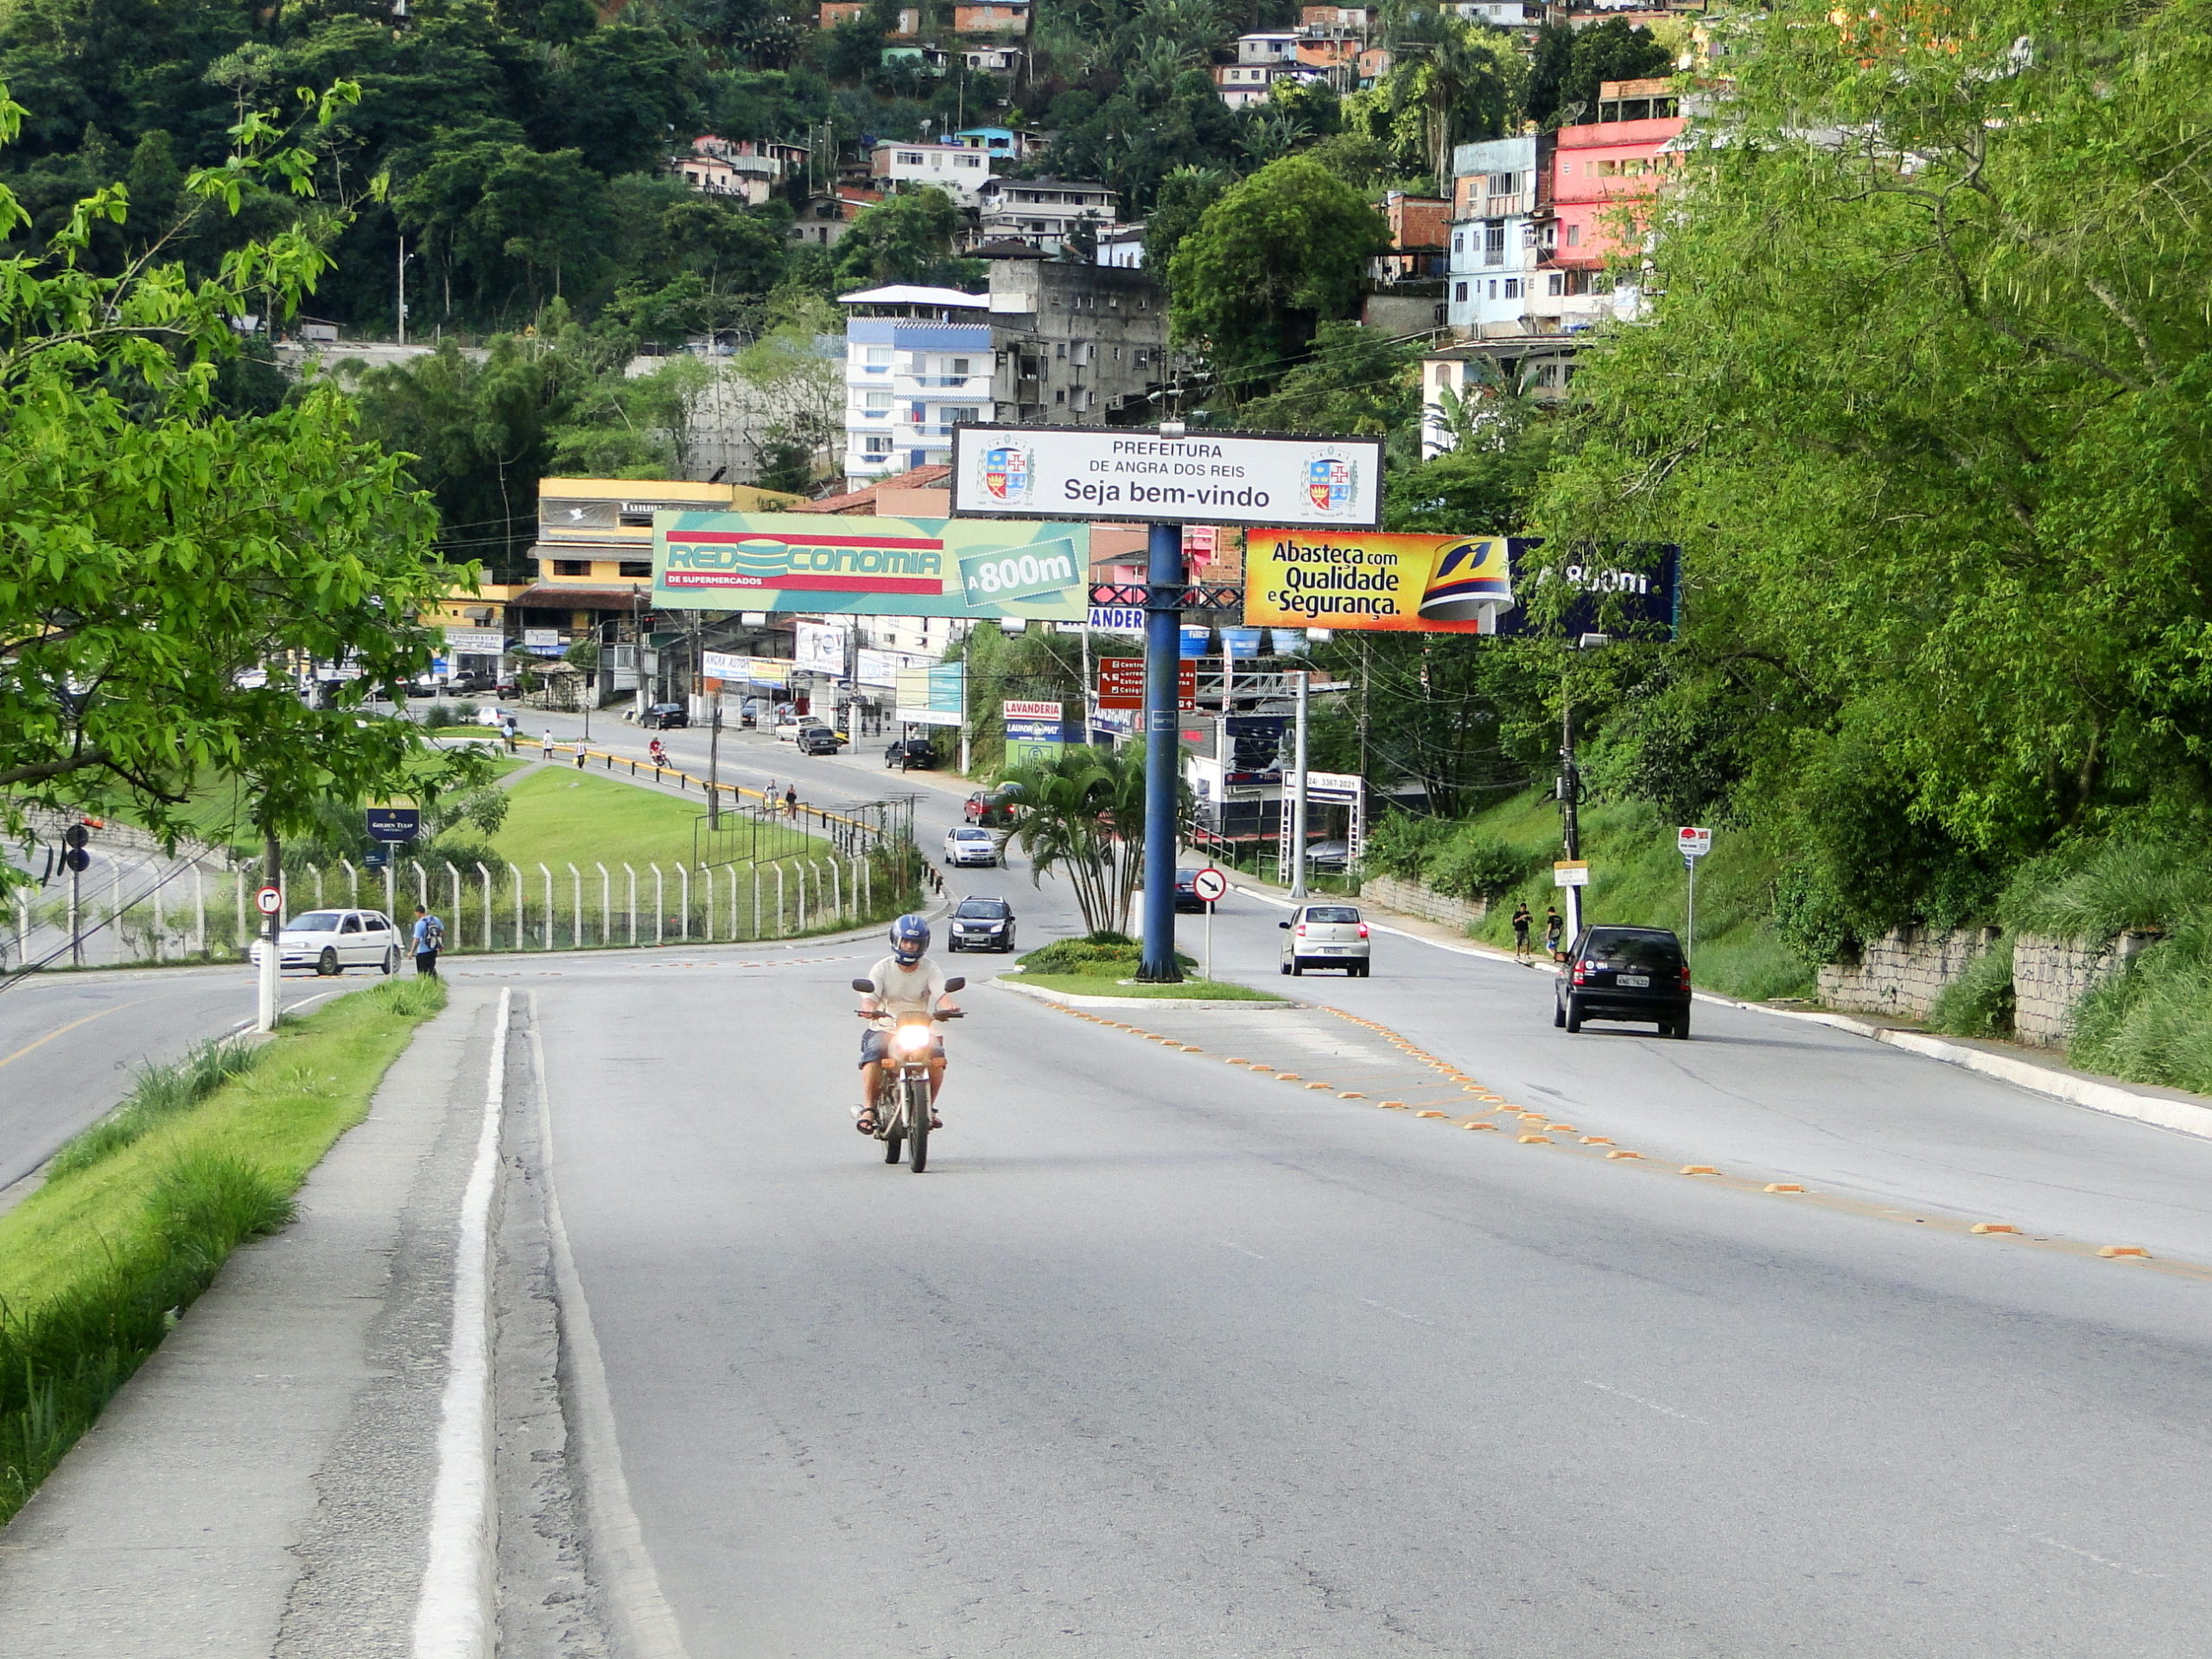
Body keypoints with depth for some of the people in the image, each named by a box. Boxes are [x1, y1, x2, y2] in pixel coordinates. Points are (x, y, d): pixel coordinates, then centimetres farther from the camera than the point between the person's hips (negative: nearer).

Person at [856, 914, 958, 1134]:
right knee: (873, 1054, -32)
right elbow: (870, 997, -10)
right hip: (884, 1029, -1)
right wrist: (869, 1008, -36)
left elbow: (941, 994, -12)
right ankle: (868, 1108, -26)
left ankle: (929, 1107, -7)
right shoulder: (883, 968, 2)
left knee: (937, 1057, -27)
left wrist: (948, 1007, -36)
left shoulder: (930, 970, 5)